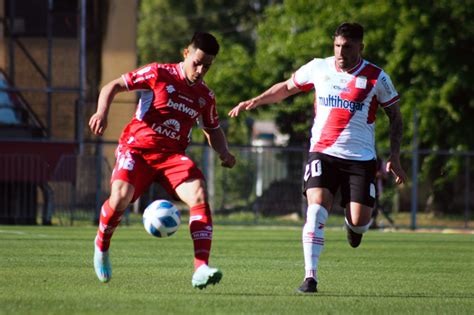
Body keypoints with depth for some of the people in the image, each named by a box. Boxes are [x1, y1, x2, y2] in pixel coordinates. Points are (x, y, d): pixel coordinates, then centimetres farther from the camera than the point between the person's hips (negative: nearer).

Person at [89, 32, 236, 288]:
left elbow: (213, 130, 28)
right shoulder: (159, 74, -2)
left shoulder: (205, 96, 12)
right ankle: (102, 245, 9)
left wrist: (223, 152, 6)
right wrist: (102, 112, -18)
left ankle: (201, 269, -29)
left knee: (199, 195, -23)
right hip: (137, 147, -4)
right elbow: (113, 86, 0)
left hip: (172, 155, 4)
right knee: (120, 197, -26)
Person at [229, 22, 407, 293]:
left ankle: (354, 225, 34)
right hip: (323, 154, 1)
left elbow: (395, 117, 7)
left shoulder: (376, 77, -2)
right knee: (316, 209, -21)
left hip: (361, 159, -1)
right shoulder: (318, 68, 3)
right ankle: (310, 277, -20)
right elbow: (287, 88, 21)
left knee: (359, 222, -7)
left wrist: (395, 158, 0)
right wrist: (254, 102, 10)